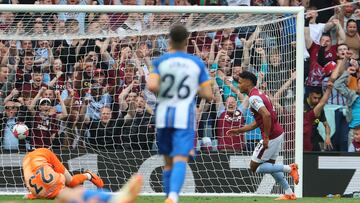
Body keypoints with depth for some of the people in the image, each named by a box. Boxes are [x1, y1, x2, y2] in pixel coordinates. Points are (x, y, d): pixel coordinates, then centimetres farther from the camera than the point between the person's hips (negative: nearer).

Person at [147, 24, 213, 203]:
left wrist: (162, 89, 8)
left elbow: (152, 86, -15)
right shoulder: (197, 63, 3)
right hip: (185, 116, -2)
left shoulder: (160, 61, 1)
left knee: (168, 161, 16)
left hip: (164, 115, 2)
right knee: (180, 160, -12)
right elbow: (208, 95, 0)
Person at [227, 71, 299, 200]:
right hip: (278, 133, 10)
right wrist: (239, 130, 21)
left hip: (271, 136, -10)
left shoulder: (253, 98, -16)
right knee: (269, 166, 23)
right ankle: (289, 194, 21)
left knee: (254, 168, 1)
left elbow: (266, 115, -30)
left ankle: (289, 168, -7)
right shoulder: (259, 95, 16)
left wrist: (266, 137, -23)